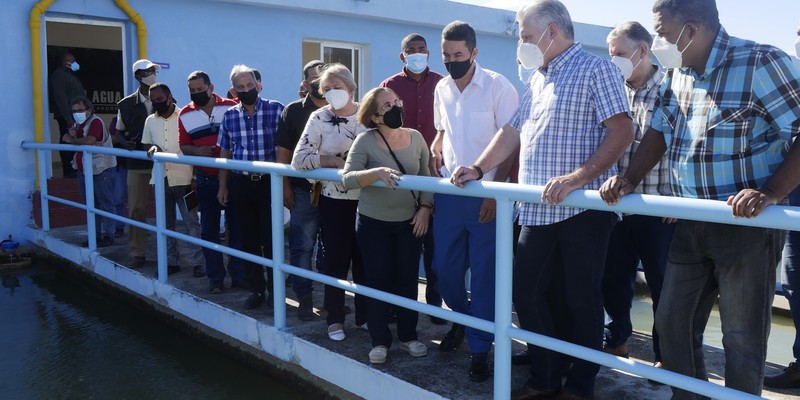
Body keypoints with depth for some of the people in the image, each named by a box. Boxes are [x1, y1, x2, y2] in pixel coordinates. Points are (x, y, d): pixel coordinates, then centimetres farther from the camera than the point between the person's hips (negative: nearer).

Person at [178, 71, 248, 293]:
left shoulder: (230, 107, -3)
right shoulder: (185, 115, 3)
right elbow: (184, 146, 5)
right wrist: (197, 151, -15)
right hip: (206, 180, 2)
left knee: (236, 227, 5)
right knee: (209, 229, 7)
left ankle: (239, 275, 16)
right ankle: (215, 278, 17)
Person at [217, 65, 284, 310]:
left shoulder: (276, 109, -5)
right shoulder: (230, 115, 6)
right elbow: (224, 152, 13)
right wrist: (223, 186, 12)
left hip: (269, 181, -3)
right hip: (241, 183, 4)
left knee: (270, 238, 0)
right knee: (249, 239, 10)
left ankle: (274, 290, 15)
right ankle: (256, 289, 22)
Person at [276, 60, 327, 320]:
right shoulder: (293, 111, 2)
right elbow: (283, 152, 0)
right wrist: (285, 186, -7)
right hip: (304, 190, -2)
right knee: (302, 246, 3)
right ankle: (304, 299, 14)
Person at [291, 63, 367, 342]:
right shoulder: (319, 118, -5)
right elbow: (299, 158, -14)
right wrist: (337, 161, -17)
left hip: (365, 200, 2)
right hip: (333, 201, -2)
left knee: (364, 259, 11)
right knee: (336, 260, 7)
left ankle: (364, 315, 27)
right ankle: (335, 319, 21)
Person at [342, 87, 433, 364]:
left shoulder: (415, 138, -1)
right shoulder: (365, 141, -12)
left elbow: (426, 177, 6)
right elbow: (348, 179, -22)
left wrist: (425, 208, -6)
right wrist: (377, 172, -37)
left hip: (409, 222, 3)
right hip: (374, 224, -3)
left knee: (407, 279, 11)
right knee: (378, 280, 6)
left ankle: (408, 336, 27)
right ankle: (380, 341, 20)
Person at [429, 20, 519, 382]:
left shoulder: (498, 86, -10)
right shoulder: (441, 88, 8)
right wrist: (435, 152, 3)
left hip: (485, 195, -5)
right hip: (448, 193, 5)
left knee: (484, 275, 2)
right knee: (444, 268, 12)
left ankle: (480, 348, 16)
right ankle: (462, 319, 40)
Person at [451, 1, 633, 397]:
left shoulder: (595, 69, -6)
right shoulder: (537, 79, 18)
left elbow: (622, 131, -15)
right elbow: (512, 131, 21)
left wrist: (577, 177, -25)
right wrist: (478, 169, 11)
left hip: (582, 208, -7)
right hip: (538, 210, 8)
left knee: (580, 300, 4)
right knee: (527, 291, 10)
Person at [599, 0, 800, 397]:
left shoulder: (761, 63, -14)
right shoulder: (676, 72, 7)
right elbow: (659, 132, 15)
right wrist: (629, 179, 1)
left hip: (745, 224, -7)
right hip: (690, 225, 7)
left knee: (742, 339, 5)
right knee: (672, 323, 14)